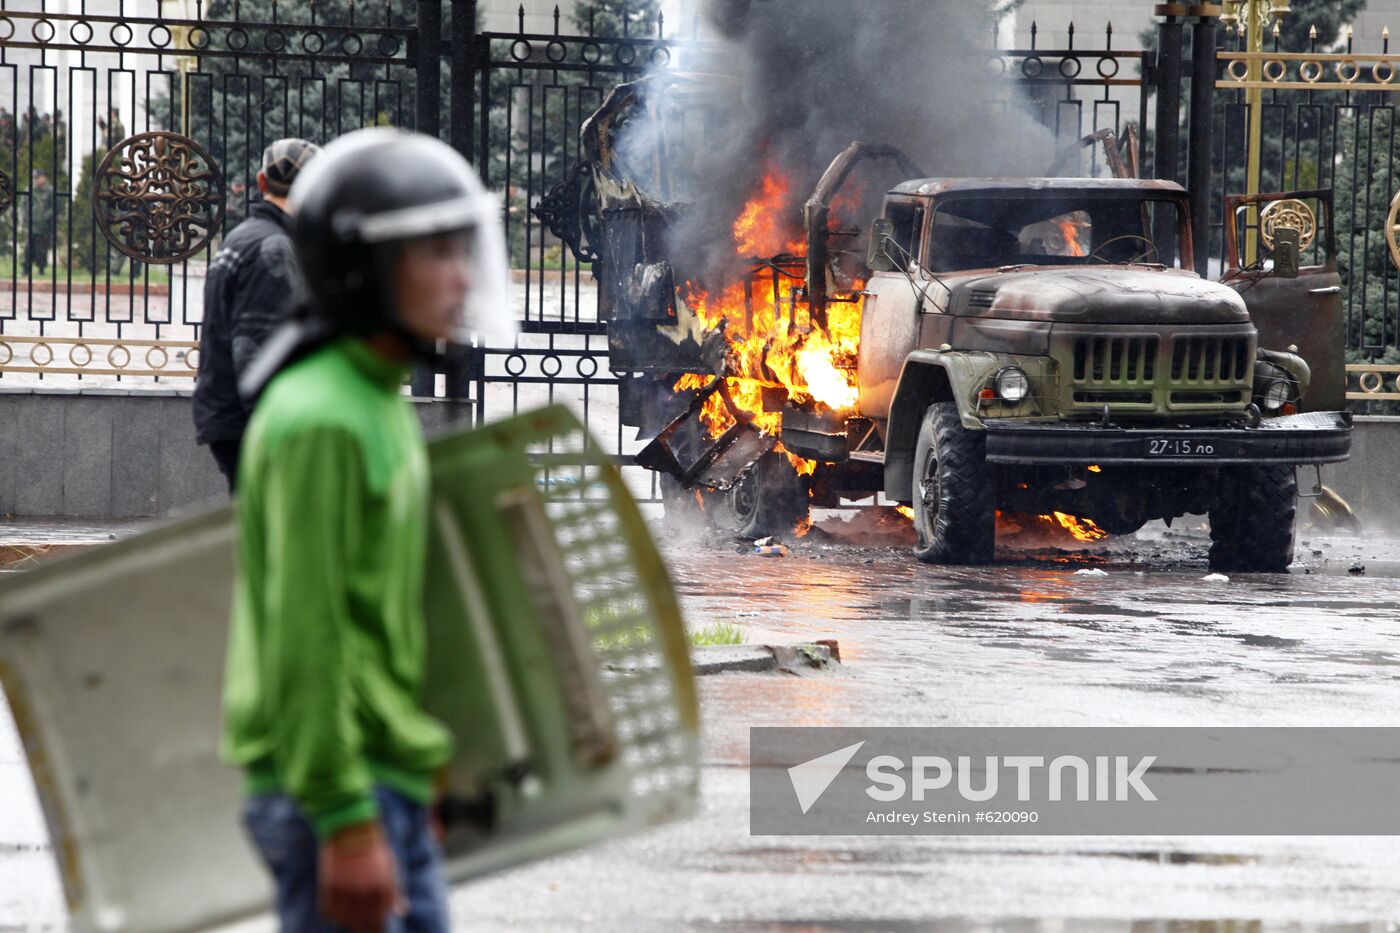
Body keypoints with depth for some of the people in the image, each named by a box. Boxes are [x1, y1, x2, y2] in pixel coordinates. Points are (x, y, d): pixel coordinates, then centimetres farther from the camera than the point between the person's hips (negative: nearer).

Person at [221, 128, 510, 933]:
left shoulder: (382, 404, 14)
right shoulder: (317, 419, -16)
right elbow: (306, 639, -20)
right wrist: (345, 822, -22)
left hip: (389, 782, 10)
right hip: (333, 785, -10)